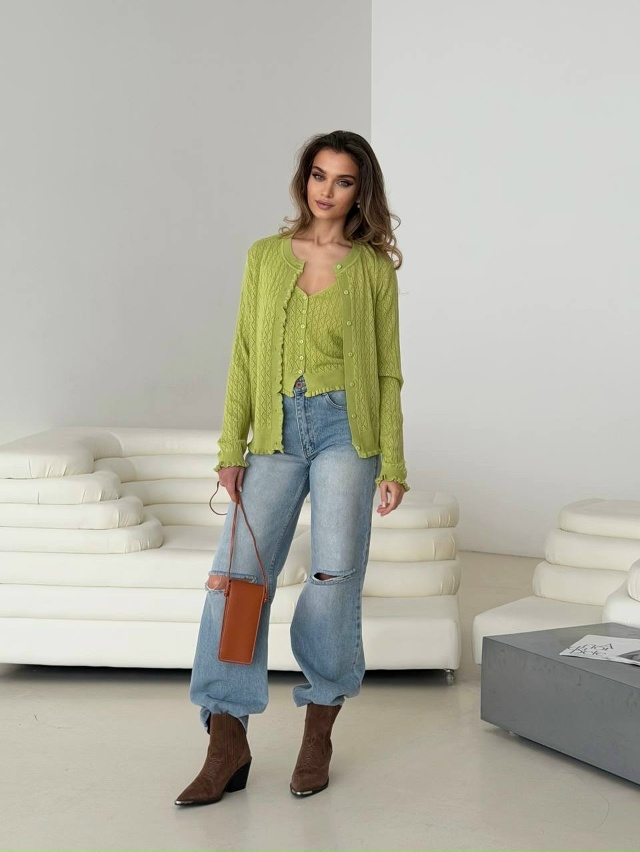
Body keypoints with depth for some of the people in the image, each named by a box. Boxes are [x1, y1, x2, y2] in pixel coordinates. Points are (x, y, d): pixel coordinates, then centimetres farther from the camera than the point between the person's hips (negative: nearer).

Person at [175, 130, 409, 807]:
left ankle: (318, 735, 14)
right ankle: (228, 746, 0)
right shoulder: (265, 256, 11)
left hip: (345, 430, -2)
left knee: (333, 581, -3)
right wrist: (231, 447, 1)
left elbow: (388, 372, 6)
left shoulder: (374, 268, 6)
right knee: (236, 576, -7)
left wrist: (393, 463, 0)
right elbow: (244, 357, 9)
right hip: (277, 433, 2)